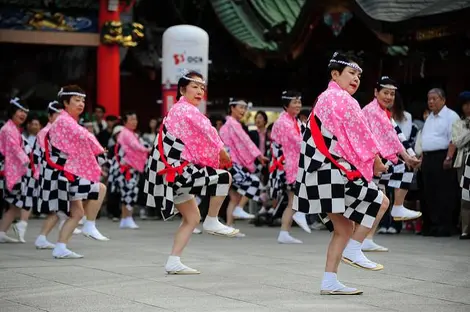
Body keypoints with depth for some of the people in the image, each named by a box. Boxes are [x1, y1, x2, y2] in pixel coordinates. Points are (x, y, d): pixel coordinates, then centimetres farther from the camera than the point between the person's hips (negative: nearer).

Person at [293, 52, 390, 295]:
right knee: (380, 201, 0)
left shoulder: (325, 99, 21)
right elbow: (360, 136, -10)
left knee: (343, 228, 13)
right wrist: (376, 162, 5)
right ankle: (353, 250, -4)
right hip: (333, 171, -10)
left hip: (323, 169, 10)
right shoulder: (344, 99, -9)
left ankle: (329, 282, 11)